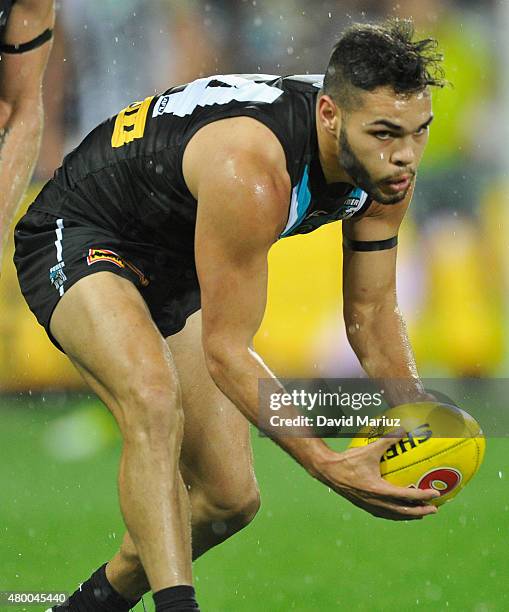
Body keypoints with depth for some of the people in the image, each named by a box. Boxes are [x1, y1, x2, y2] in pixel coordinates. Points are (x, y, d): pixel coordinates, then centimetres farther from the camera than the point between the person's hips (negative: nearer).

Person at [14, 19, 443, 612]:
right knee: (154, 398, -38)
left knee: (231, 498, 6)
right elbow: (226, 351, -32)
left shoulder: (384, 164, -15)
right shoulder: (251, 173, -39)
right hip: (78, 237, -8)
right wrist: (326, 464, -39)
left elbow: (371, 315, -2)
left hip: (177, 271, 8)